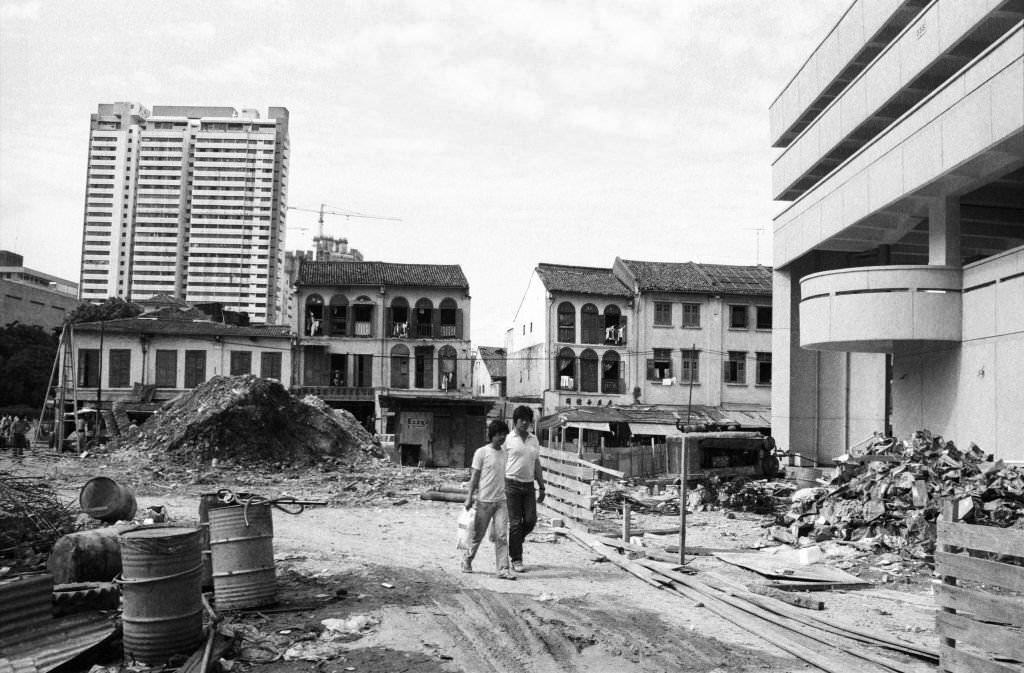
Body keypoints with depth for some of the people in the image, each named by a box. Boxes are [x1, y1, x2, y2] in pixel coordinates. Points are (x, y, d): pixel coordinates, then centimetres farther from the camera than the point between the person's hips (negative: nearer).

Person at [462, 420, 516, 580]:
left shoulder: (505, 453, 8)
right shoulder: (481, 452, -6)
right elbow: (475, 477, -4)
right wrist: (470, 497, -7)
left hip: (501, 501, 4)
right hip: (484, 500, -4)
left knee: (501, 536, -3)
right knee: (478, 534, 9)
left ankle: (503, 569, -1)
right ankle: (467, 558, 31)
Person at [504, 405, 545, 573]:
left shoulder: (534, 440, 11)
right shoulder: (508, 440, -2)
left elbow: (537, 465, 16)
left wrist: (541, 487, 13)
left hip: (529, 485, 4)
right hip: (512, 484, -4)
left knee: (531, 520, 0)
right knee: (515, 523, -2)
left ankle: (513, 543, 28)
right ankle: (516, 560, 7)